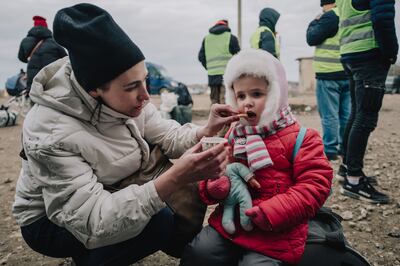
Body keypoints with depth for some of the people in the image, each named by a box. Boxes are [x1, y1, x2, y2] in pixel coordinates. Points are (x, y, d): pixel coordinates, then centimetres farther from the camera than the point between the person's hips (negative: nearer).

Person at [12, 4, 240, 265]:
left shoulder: (126, 99, -16)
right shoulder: (51, 134, -36)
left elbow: (168, 137, -7)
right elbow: (95, 224, -40)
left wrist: (205, 131, -28)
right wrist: (174, 179, -49)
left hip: (106, 195, 7)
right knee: (157, 222, -27)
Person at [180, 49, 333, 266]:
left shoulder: (299, 138, -5)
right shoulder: (233, 136, 9)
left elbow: (314, 185, -12)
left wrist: (271, 212, -21)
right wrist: (211, 186, -10)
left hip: (274, 233, -4)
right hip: (229, 222, 4)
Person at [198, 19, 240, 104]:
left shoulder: (206, 39, 15)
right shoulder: (231, 37, 3)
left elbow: (201, 57, 14)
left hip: (212, 75, 4)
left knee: (214, 101, 10)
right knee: (225, 101, -7)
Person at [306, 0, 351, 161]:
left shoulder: (331, 16, -9)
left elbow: (312, 39, -6)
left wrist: (314, 23, 10)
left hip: (330, 74, -8)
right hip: (348, 73, 8)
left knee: (329, 115, -6)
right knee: (346, 114, 9)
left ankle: (330, 150, -4)